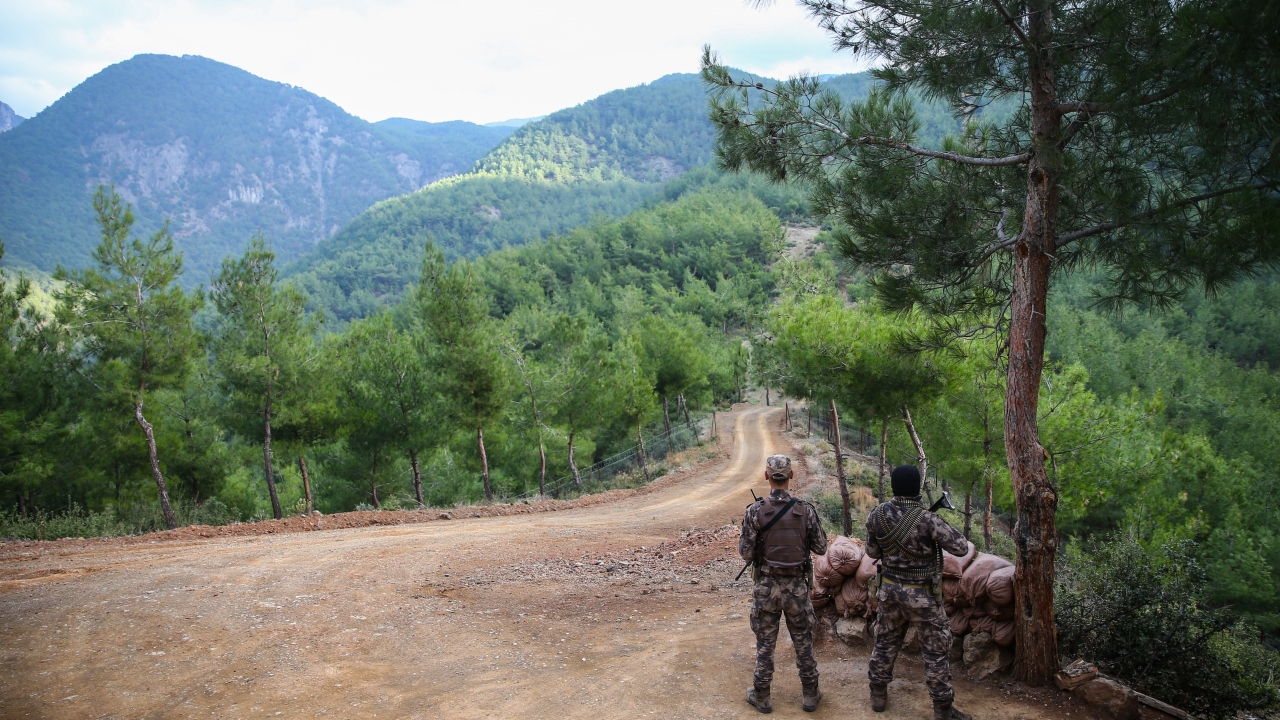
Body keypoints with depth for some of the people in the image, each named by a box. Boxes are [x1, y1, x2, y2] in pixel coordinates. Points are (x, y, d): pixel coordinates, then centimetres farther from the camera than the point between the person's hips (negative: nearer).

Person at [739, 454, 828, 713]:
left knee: (765, 643, 12)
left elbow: (746, 553, -11)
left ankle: (761, 696, 21)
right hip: (797, 585, 1)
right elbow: (820, 548, -1)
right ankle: (810, 695, 26)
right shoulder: (805, 510, -9)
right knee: (803, 643, 16)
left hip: (767, 586, -1)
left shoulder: (755, 511, -14)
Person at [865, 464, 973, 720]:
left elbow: (872, 552, 4)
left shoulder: (877, 515, -8)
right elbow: (961, 548, -14)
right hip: (922, 595, -4)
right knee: (935, 652, 7)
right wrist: (941, 527, 1)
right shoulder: (927, 520, -22)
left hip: (890, 590, 4)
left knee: (885, 643, 20)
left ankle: (878, 694, 31)